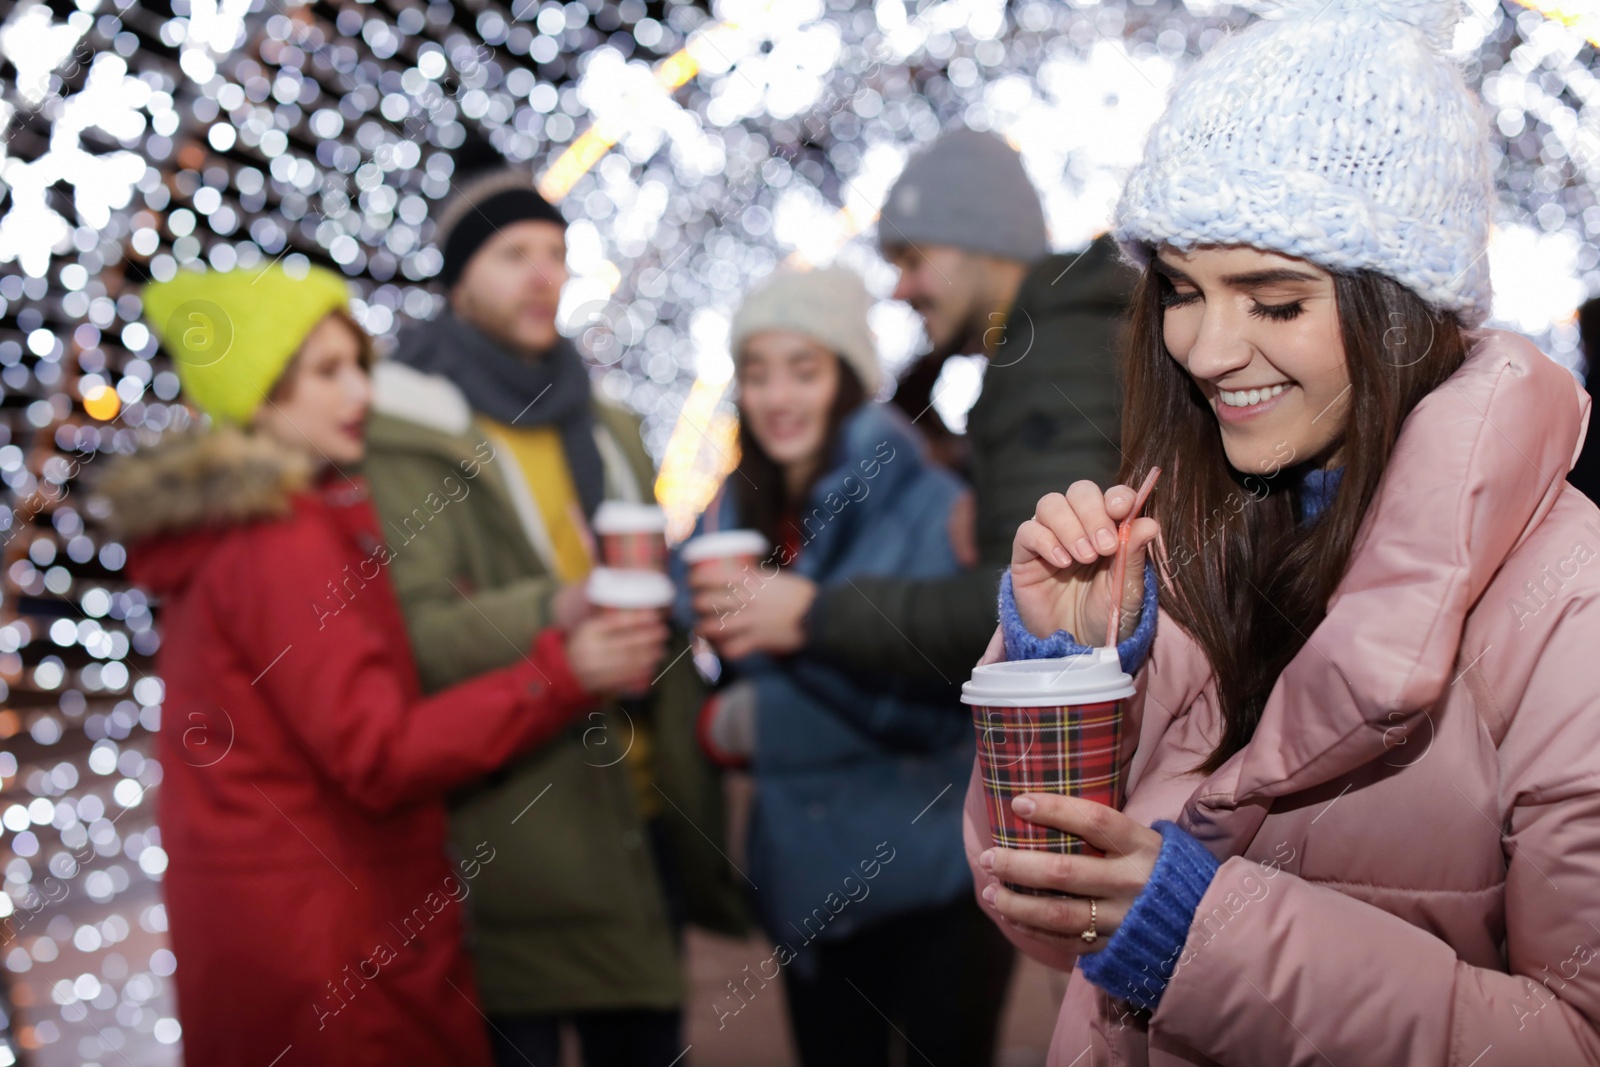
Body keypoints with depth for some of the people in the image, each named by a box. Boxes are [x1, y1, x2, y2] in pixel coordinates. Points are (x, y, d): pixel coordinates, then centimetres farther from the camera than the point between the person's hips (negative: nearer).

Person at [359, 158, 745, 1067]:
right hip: (515, 846, -6)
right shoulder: (411, 439, -4)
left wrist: (695, 808, 16)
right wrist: (552, 613, -32)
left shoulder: (610, 429, 17)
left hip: (646, 821, 6)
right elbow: (413, 630, -15)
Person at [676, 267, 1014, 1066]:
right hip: (809, 890, 5)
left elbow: (939, 705, -20)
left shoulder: (924, 506, -11)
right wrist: (724, 721, -3)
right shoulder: (734, 522, 6)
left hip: (932, 886, -5)